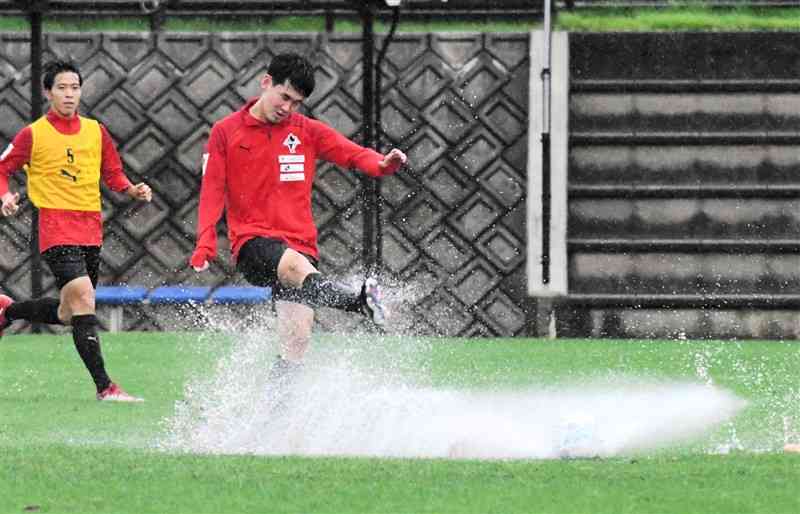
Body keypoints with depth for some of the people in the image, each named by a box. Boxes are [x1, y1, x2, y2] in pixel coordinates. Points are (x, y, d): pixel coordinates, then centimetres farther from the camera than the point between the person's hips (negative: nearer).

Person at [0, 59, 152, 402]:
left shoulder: (96, 132, 10)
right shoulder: (33, 135, -2)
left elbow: (113, 173, 17)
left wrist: (133, 190, -3)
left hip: (91, 229, 6)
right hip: (56, 229, -6)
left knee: (68, 313, 13)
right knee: (83, 298, -20)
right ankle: (104, 387, -20)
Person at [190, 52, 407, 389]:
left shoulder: (307, 131, 12)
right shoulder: (225, 132, 8)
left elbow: (353, 154, 0)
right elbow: (212, 191, 3)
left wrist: (382, 164, -22)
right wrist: (206, 242, -11)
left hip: (301, 243, 4)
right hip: (253, 242, -4)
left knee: (297, 337, -10)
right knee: (296, 265, -37)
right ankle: (360, 304, -62)